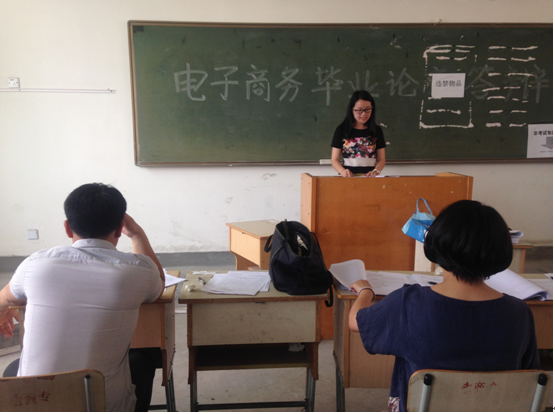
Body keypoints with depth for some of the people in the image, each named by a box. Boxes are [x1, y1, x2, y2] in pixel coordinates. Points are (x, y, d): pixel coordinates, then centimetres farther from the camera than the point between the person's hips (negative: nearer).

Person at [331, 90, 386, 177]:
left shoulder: (377, 130, 13)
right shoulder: (341, 130, 7)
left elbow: (381, 159, 12)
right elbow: (335, 160, 6)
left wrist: (376, 170, -9)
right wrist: (343, 171, -14)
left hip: (370, 177, 1)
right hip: (348, 177, -1)